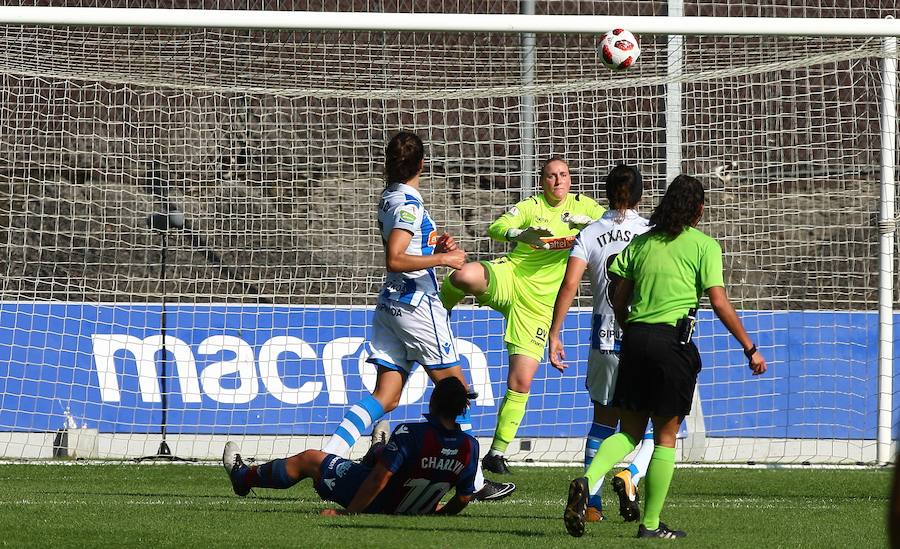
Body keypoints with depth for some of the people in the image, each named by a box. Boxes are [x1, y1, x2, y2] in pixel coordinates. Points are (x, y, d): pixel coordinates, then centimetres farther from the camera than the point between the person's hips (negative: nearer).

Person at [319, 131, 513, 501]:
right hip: (417, 304, -8)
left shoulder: (389, 199, 12)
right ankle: (473, 480, 3)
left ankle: (329, 456, -10)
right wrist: (443, 258, -21)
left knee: (385, 397, 3)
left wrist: (435, 244, 13)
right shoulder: (408, 205, -15)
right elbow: (394, 261, -24)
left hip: (390, 305, 8)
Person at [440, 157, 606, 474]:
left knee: (521, 382, -3)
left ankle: (498, 452, 9)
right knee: (463, 277, -38)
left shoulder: (581, 206, 10)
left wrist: (588, 222, -16)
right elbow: (495, 228, -11)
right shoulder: (531, 207, 2)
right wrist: (522, 234, -31)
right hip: (509, 277, -2)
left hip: (539, 303, 2)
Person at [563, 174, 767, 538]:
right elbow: (719, 302, -6)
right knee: (665, 436, 4)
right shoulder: (704, 246, 0)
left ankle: (587, 480, -16)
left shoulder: (641, 242, 13)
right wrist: (749, 348, -1)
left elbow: (618, 300, 14)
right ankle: (650, 524, 5)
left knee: (629, 431, 11)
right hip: (673, 341, -4)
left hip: (635, 335, 4)